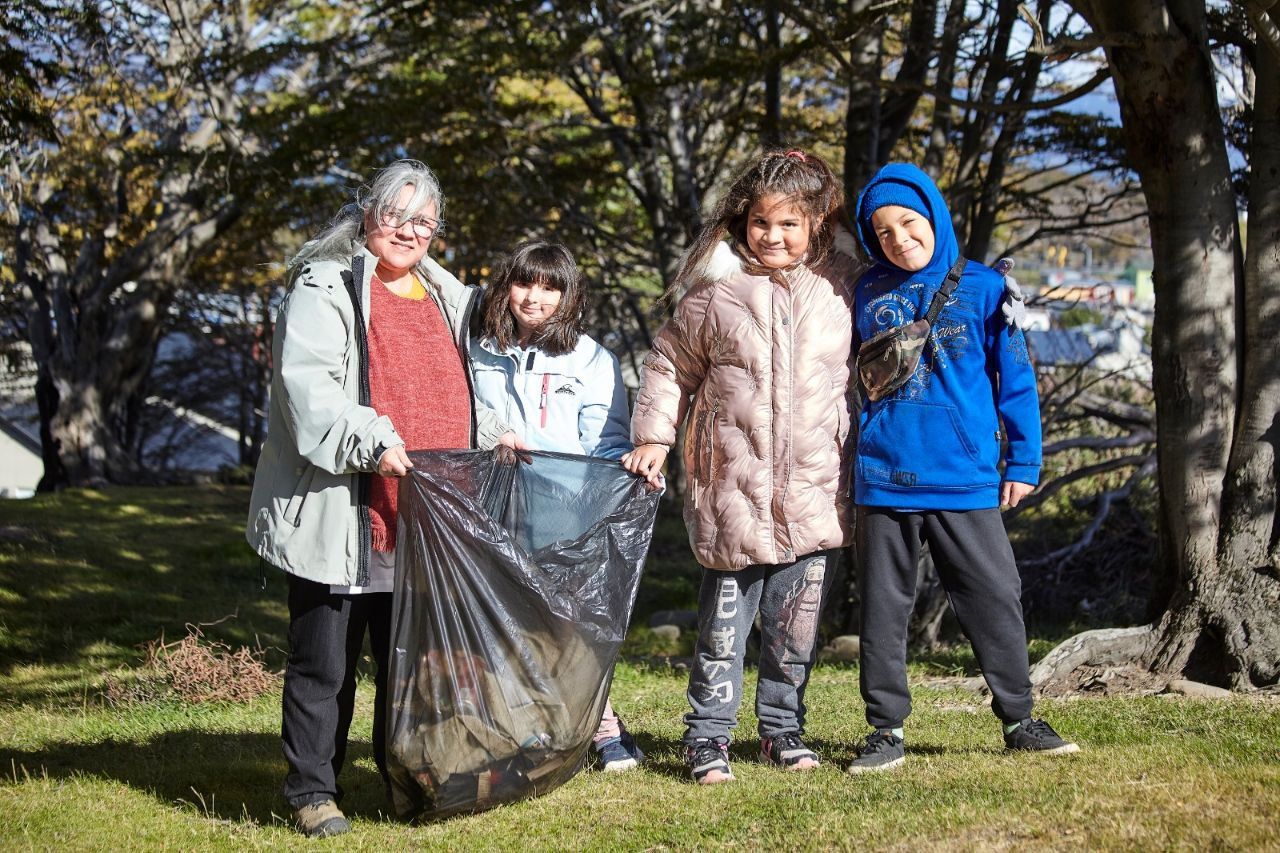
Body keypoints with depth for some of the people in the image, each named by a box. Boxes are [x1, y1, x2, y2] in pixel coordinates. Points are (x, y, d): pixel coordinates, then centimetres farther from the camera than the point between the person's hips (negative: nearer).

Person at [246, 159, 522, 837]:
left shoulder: (445, 298, 19)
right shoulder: (324, 287, -5)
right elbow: (308, 384, -18)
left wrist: (490, 434, 16)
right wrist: (373, 442, -27)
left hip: (425, 519, 7)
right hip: (340, 514, -6)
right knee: (324, 661, 0)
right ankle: (312, 792, 9)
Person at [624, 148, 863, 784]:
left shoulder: (840, 287, 6)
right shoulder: (715, 290, 0)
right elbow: (671, 364, 9)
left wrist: (855, 456, 16)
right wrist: (654, 436, 2)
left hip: (814, 489, 2)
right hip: (733, 487, -2)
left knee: (796, 623, 8)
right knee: (724, 620, 1)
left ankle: (783, 729, 22)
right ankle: (707, 737, 11)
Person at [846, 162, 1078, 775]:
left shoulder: (983, 288, 0)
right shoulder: (870, 294, 6)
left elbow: (1015, 379, 5)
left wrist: (1023, 461, 3)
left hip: (966, 480, -1)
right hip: (883, 478, 2)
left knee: (995, 600, 3)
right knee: (883, 607, 6)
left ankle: (1018, 718, 16)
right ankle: (886, 730, 14)